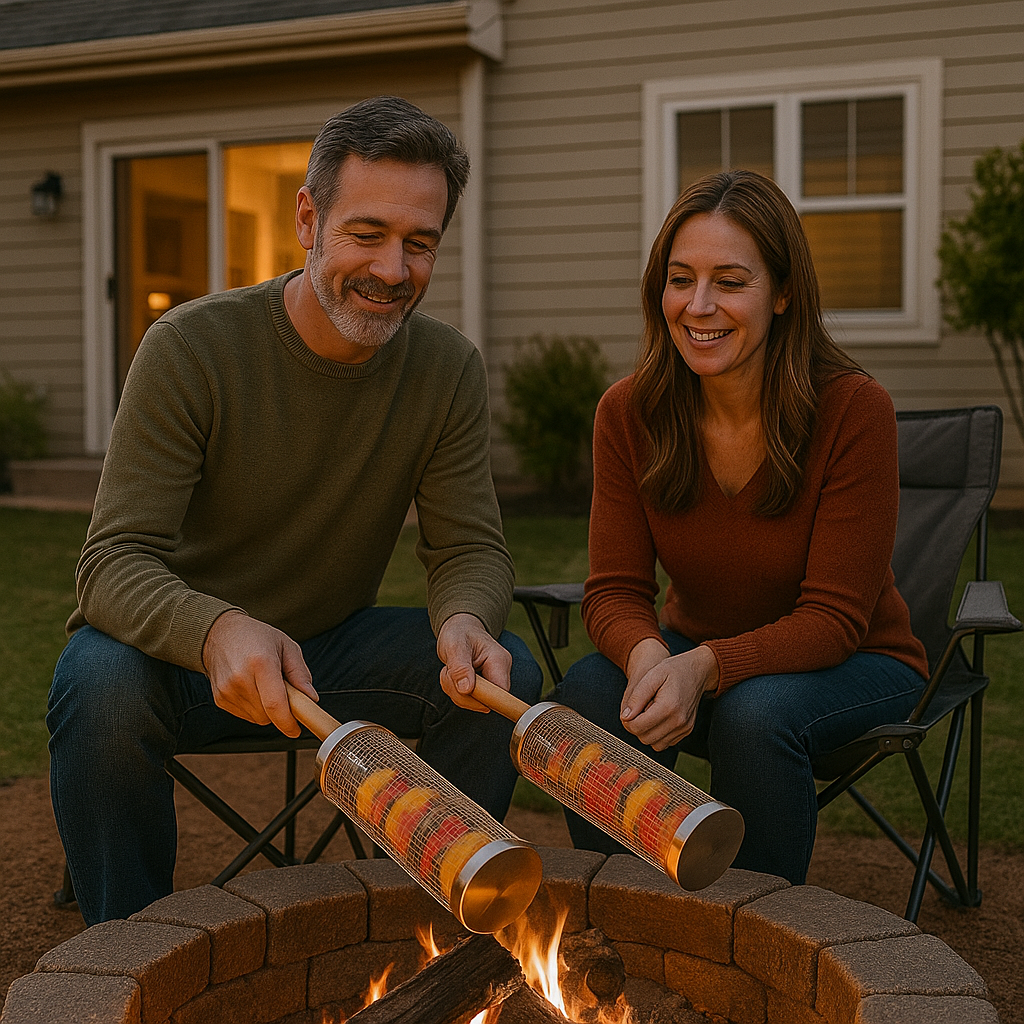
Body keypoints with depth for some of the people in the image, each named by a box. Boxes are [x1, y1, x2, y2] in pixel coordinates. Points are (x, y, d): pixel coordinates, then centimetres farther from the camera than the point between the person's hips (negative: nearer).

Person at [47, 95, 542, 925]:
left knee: (507, 674, -19)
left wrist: (465, 621, -33)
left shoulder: (449, 370, -8)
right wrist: (218, 632, -47)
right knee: (102, 685, -35)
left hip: (329, 648, 3)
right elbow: (115, 562, -24)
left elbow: (471, 548, -6)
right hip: (179, 645, -3)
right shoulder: (191, 349, -20)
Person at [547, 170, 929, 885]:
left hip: (853, 665, -2)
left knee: (756, 713, -34)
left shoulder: (855, 409, -22)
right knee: (591, 691, -27)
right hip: (693, 655, 3)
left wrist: (705, 667, -38)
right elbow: (616, 591, -9)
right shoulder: (629, 413, -11)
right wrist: (647, 655, -34)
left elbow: (834, 618, -21)